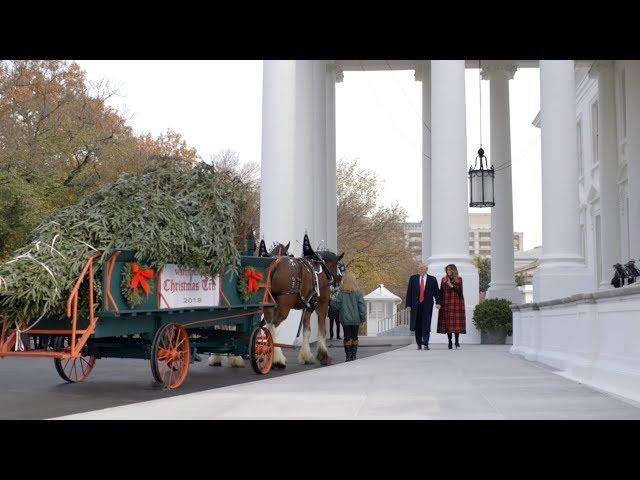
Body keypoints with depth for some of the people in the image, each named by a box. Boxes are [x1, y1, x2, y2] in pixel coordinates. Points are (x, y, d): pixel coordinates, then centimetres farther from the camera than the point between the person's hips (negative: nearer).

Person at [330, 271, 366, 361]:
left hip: (345, 320, -1)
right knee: (354, 338, 11)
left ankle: (349, 356, -2)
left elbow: (337, 305, -4)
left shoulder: (341, 293, -6)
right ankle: (354, 356, 12)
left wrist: (331, 301, 15)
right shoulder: (358, 293, -5)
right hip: (356, 320, 1)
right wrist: (363, 318, 2)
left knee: (347, 338, 3)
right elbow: (362, 306, -5)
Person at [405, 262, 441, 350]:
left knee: (426, 325, -7)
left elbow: (436, 292, 4)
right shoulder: (413, 278, 7)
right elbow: (409, 292, 6)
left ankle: (426, 344, -8)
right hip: (416, 305, 1)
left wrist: (438, 302, -10)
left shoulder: (432, 279, 5)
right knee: (417, 325, 6)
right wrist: (408, 304, -1)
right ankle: (419, 344, 16)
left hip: (427, 305, -1)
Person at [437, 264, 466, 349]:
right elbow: (441, 291, 10)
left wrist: (452, 286, -16)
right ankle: (450, 342, 3)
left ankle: (457, 341, -2)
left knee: (456, 321, -8)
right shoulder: (444, 279, 12)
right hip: (446, 303, 2)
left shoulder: (458, 279, 6)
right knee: (447, 322, -3)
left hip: (456, 302, -2)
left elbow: (460, 290, -4)